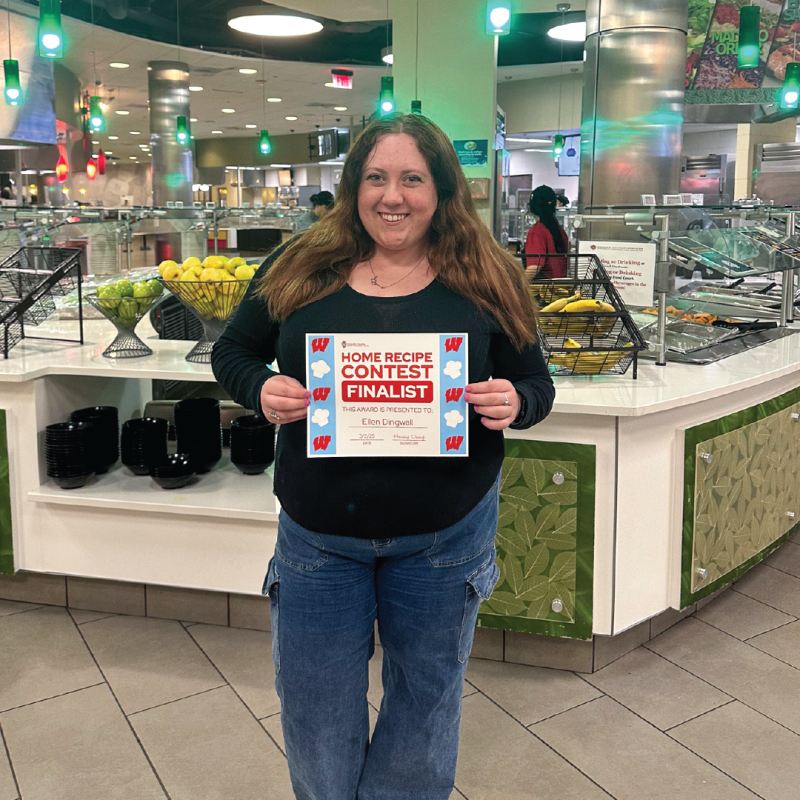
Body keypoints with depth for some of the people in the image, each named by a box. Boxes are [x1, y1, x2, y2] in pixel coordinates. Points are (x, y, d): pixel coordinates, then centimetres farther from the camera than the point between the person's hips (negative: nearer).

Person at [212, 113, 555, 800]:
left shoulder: (486, 279, -6)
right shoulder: (301, 269, -4)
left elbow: (536, 386, 1)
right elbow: (232, 353, 6)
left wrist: (513, 403, -22)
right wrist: (261, 391, -16)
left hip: (444, 536, 0)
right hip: (317, 532, 1)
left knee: (426, 698, 21)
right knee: (315, 713, 16)